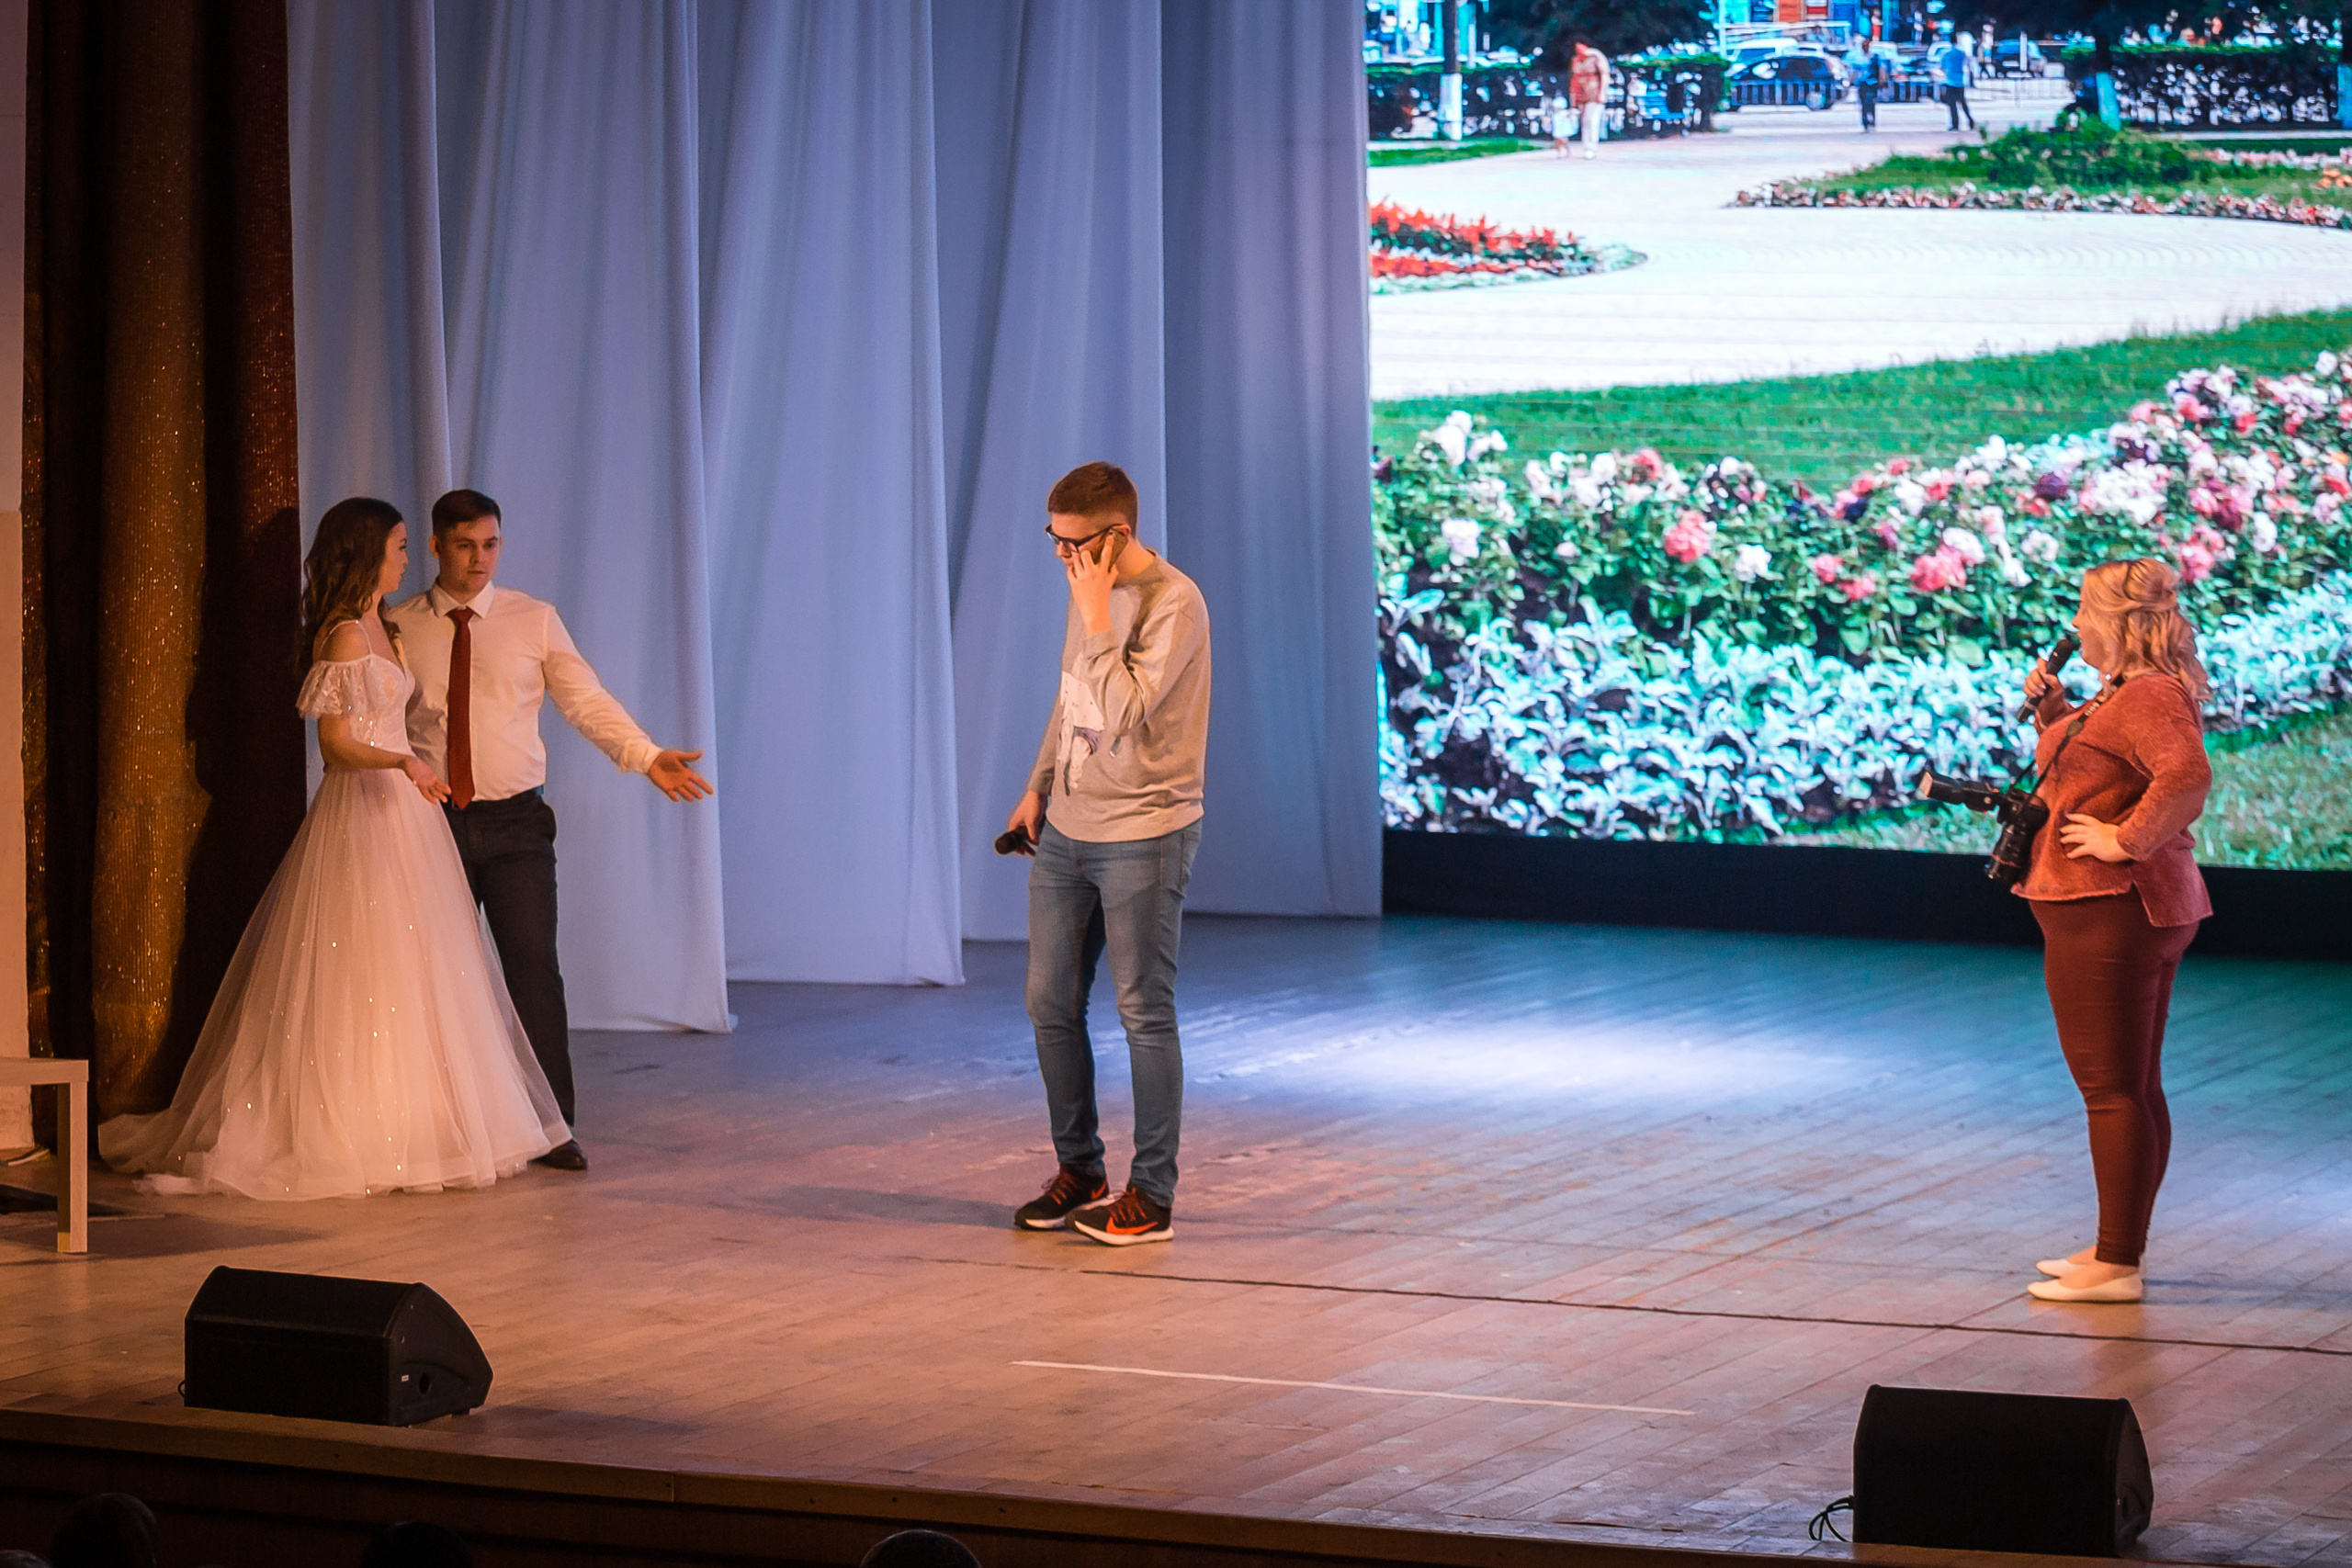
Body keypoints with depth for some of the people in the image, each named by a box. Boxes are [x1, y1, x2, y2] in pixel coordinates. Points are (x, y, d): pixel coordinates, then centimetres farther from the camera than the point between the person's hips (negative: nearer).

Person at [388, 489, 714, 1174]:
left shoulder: (535, 621, 5)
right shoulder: (399, 628, 5)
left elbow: (587, 701, 1)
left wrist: (648, 757, -12)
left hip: (515, 822, 0)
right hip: (430, 822, 1)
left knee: (534, 967, -7)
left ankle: (554, 1128, -4)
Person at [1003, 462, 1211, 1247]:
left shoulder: (1173, 605, -17)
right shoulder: (1091, 588, 7)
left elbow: (1119, 712, -25)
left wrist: (1096, 615, -22)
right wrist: (1039, 787, 20)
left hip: (1142, 838, -8)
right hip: (1067, 830, 8)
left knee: (1144, 1015, -1)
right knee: (1050, 1006, 10)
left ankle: (1151, 1197, 6)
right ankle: (1079, 1172, 23)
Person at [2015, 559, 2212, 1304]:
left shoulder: (2149, 696, -18)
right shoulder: (2125, 691, 15)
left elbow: (2187, 777, -35)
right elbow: (2093, 762, 31)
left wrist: (2124, 840, -28)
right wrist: (2054, 710, 17)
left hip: (2108, 912, -11)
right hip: (2138, 911, 11)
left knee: (2113, 1089, -8)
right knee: (2133, 1089, 16)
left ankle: (2116, 1267, -5)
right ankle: (2116, 1249, 25)